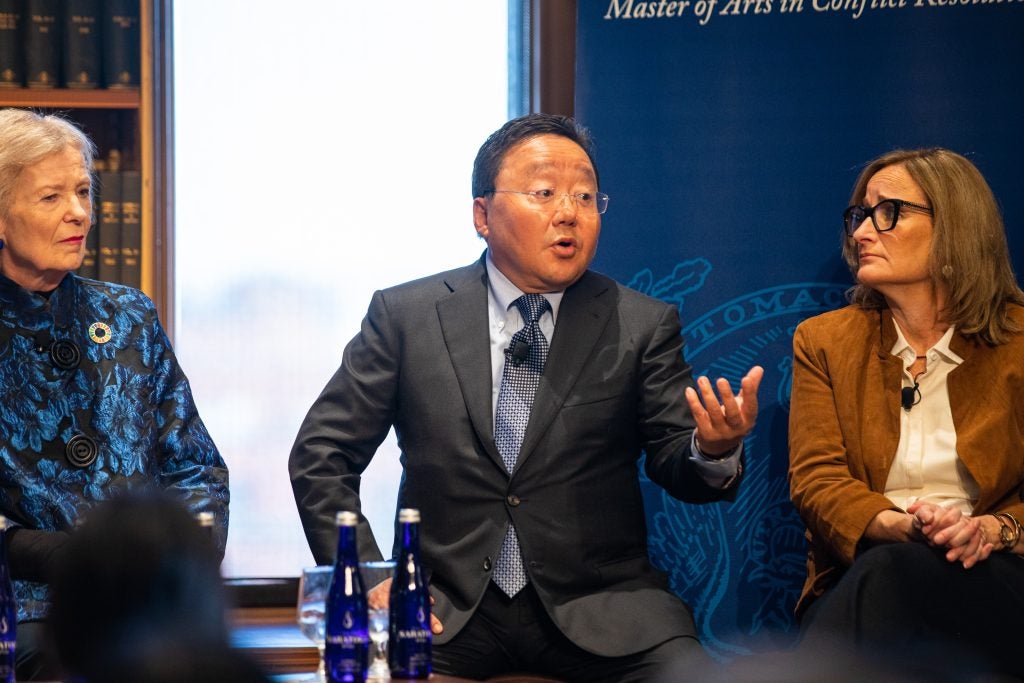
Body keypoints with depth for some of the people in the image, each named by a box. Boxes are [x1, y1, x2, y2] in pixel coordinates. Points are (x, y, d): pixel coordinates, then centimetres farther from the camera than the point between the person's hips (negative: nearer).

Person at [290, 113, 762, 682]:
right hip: (447, 610, 0)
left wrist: (715, 451, -23)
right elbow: (321, 456, 6)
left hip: (599, 610, 1)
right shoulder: (405, 315, 4)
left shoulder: (643, 325, 5)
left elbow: (676, 467, 1)